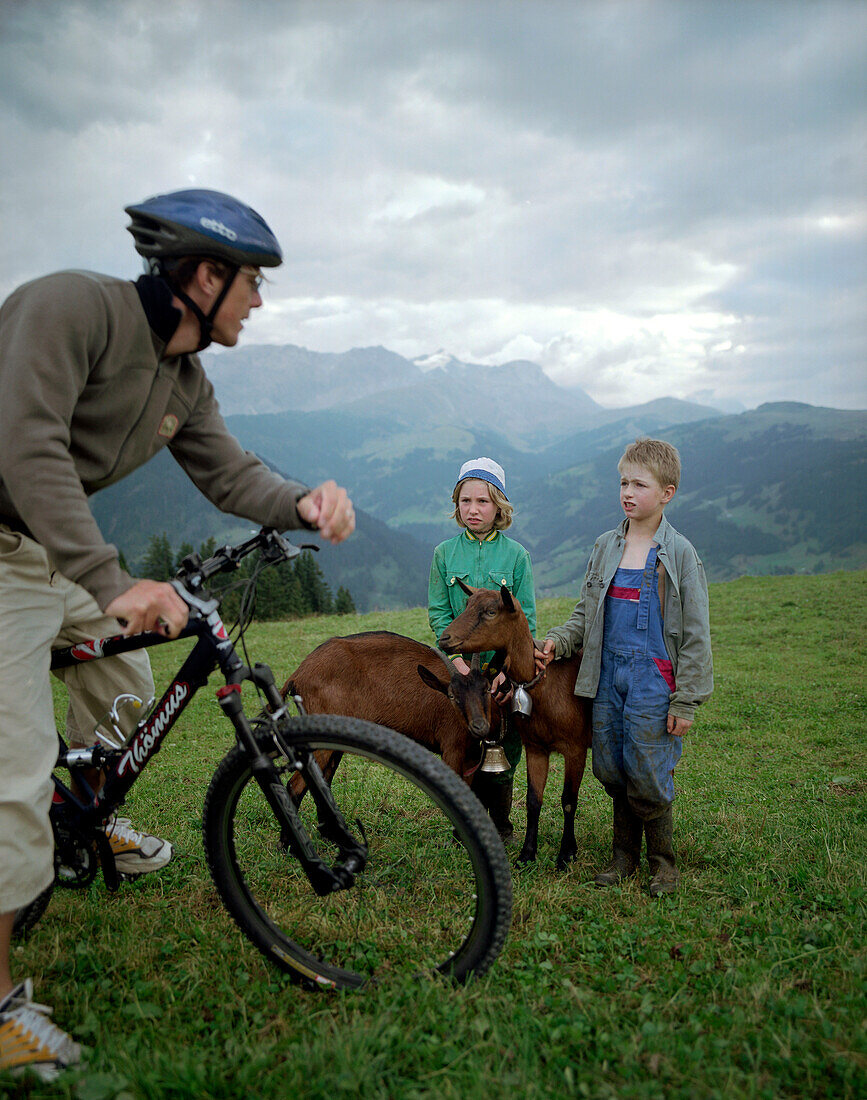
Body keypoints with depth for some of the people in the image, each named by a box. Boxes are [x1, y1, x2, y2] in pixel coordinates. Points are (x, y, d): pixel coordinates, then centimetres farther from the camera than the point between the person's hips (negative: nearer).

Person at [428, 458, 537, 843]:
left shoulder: (516, 555, -1)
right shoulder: (445, 553, 2)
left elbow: (526, 618, -3)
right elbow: (438, 613, 1)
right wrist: (457, 659, -12)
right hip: (460, 667, 1)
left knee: (503, 749, 6)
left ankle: (500, 819, 28)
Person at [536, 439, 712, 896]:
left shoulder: (679, 554, -5)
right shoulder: (605, 547, 8)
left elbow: (695, 635, -5)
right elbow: (586, 612, 17)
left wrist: (685, 701, -8)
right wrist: (557, 641, -2)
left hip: (653, 678, -4)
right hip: (607, 674, 4)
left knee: (647, 777, -1)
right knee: (610, 770, 9)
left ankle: (662, 861, 22)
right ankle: (624, 854, 28)